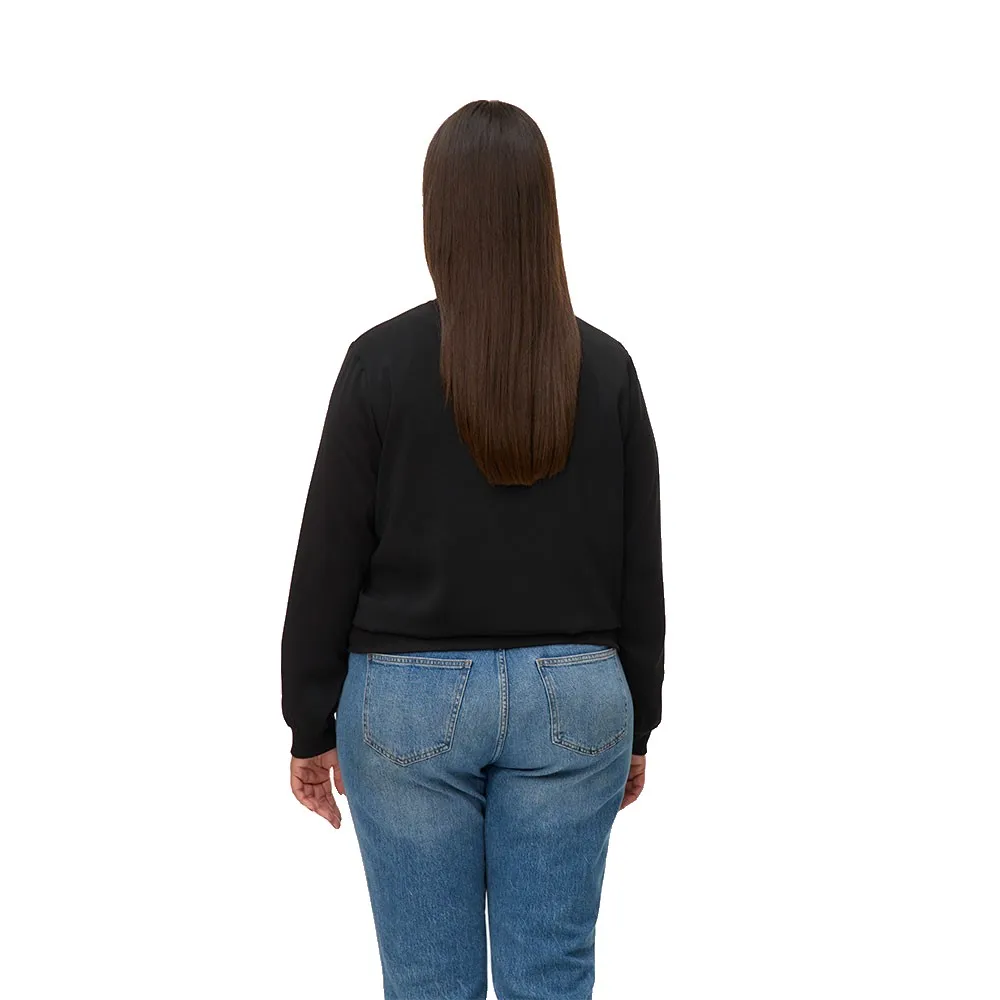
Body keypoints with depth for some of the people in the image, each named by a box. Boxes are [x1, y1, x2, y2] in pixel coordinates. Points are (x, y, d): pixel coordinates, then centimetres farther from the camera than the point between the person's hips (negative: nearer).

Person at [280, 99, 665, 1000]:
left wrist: (311, 725, 5)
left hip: (410, 696, -2)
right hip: (572, 695, 2)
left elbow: (330, 557, -5)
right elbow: (640, 566, 3)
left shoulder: (383, 359, -9)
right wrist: (637, 723, 13)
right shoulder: (605, 368, -2)